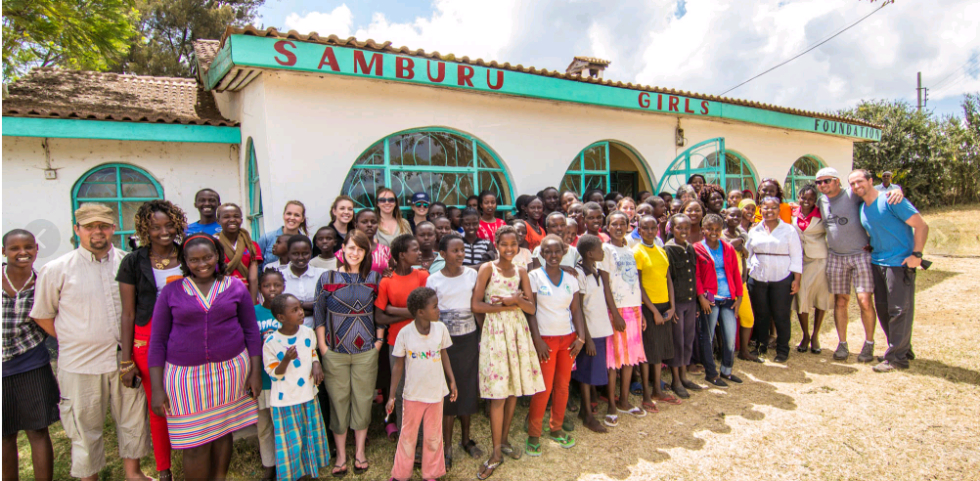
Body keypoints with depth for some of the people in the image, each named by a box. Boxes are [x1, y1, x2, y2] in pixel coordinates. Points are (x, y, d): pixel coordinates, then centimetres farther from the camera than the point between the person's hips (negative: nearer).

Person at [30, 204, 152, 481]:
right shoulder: (56, 270, -5)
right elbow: (42, 315, 4)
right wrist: (76, 342, -1)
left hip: (125, 359, 2)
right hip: (81, 364, -2)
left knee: (133, 418, 14)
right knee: (86, 427, 11)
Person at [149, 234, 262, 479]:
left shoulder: (235, 287, 3)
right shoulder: (171, 292, 2)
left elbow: (251, 331, 6)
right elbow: (157, 341, 3)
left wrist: (255, 372, 2)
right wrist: (157, 388, -1)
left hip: (230, 371, 1)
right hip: (186, 375, -1)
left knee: (223, 432, 11)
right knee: (195, 445, 0)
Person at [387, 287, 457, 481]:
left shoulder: (440, 328, -9)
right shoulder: (405, 333, -16)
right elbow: (398, 365, -7)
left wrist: (452, 381, 8)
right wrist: (392, 396, -5)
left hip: (436, 392, 2)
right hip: (413, 394, -2)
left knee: (433, 437, 14)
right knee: (408, 435, 15)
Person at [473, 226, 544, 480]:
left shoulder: (521, 272, 9)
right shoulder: (487, 268, -4)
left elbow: (531, 308, 6)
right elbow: (476, 305, -10)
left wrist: (516, 300, -13)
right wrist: (507, 306, -11)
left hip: (518, 330, 5)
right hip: (495, 330, -4)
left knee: (514, 390, 9)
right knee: (498, 393, -4)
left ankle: (503, 440, 28)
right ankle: (496, 453, 8)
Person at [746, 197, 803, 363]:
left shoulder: (789, 230, 2)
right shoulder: (754, 231, 9)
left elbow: (796, 256, 0)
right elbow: (747, 254, 12)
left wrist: (796, 279, -6)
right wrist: (746, 274, 5)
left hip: (782, 279, -2)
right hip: (757, 279, 2)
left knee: (781, 315, 3)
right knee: (761, 314, 10)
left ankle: (783, 349, 18)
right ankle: (761, 346, 25)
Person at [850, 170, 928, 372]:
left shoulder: (891, 201, -13)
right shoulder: (862, 208, 10)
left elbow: (921, 225, -14)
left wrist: (916, 254, -18)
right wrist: (870, 248, 12)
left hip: (900, 263, -8)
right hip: (877, 263, 8)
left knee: (899, 310, -3)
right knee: (882, 309, 11)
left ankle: (896, 358, 3)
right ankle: (903, 349, 25)